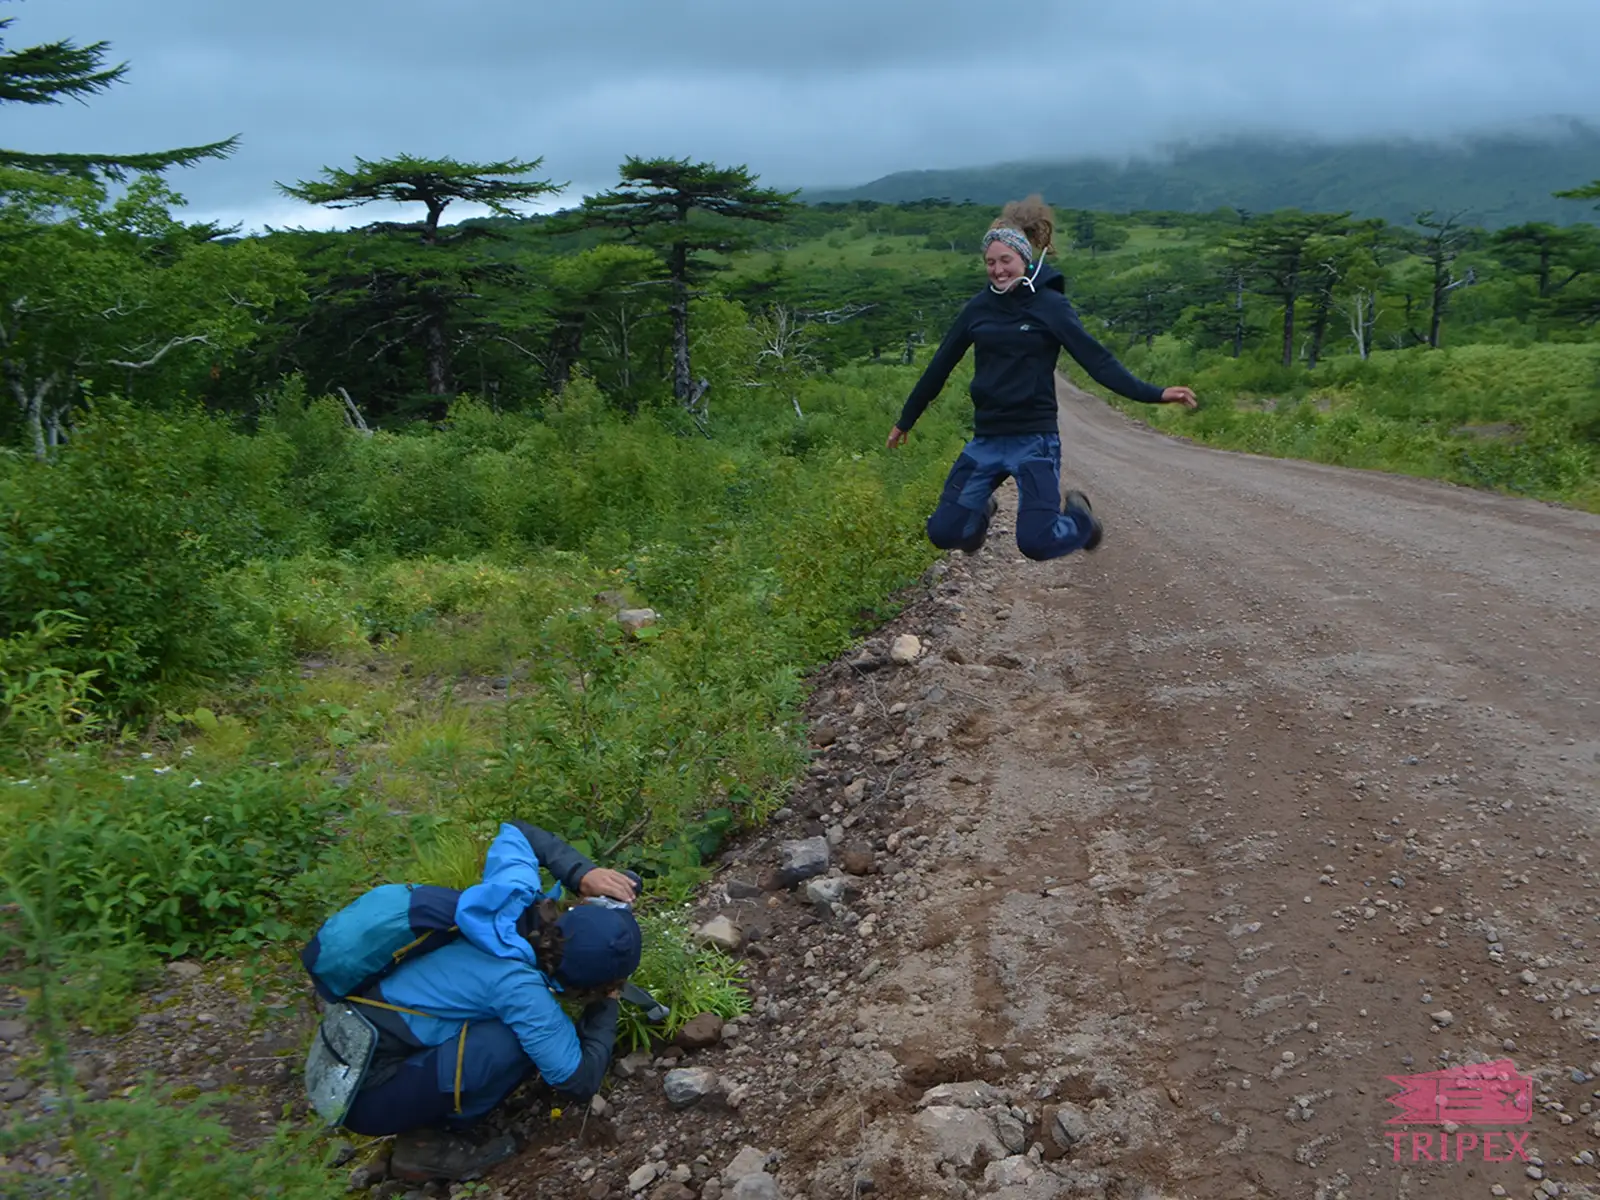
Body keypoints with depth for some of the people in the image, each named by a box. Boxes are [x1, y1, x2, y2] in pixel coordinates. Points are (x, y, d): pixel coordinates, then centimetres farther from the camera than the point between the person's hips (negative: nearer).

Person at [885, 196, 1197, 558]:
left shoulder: (1049, 305, -6)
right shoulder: (980, 307, 5)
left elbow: (1097, 359, -11)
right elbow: (940, 365, 13)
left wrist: (1154, 394, -23)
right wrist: (905, 420, 21)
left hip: (1034, 438, -4)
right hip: (986, 439, 4)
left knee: (1036, 542, -14)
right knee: (943, 533, -2)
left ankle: (1077, 516, 21)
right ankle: (981, 513, 34)